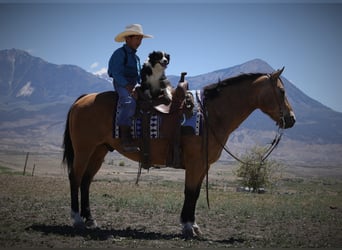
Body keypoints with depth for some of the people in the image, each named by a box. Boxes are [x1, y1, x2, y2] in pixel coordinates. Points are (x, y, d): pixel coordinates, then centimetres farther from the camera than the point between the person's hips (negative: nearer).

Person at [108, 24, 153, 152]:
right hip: (121, 84, -9)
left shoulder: (136, 57, 23)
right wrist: (126, 85, -23)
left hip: (133, 86, 9)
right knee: (129, 102, -36)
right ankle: (125, 138, -37)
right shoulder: (119, 53, -4)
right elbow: (116, 72, -14)